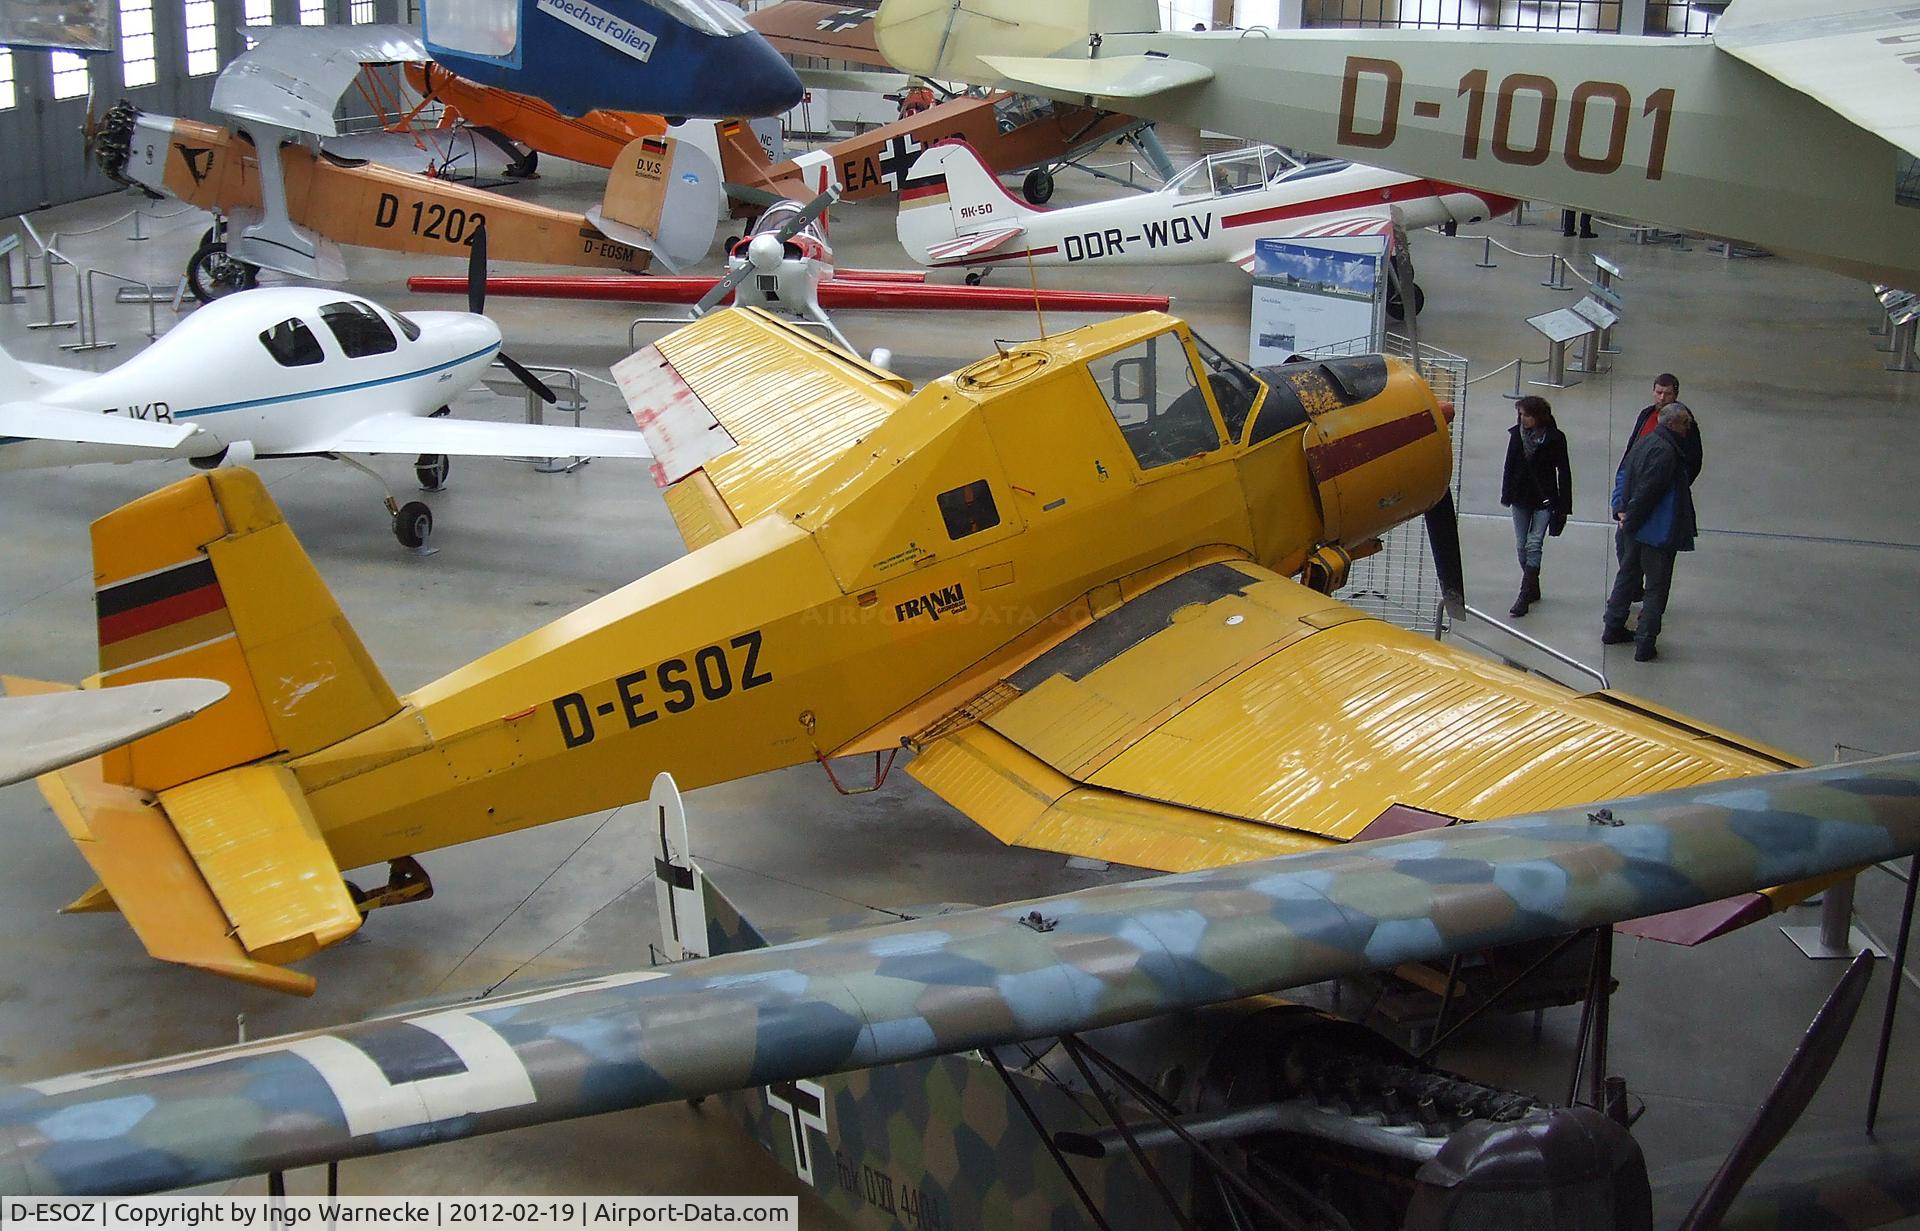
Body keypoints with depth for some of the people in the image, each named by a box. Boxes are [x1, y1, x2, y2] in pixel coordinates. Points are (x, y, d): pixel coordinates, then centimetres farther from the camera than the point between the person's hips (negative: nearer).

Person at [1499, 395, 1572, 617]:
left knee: (1534, 544, -12)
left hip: (1544, 499, -5)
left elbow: (1563, 472, -4)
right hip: (1521, 498, 5)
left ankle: (1524, 596, -13)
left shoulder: (1555, 438, -9)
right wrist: (1506, 495, 8)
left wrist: (1563, 506, -5)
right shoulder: (1516, 434, 1)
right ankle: (1533, 589, 26)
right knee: (1521, 546, 9)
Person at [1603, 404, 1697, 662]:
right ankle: (1645, 645, 1)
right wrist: (1630, 520, -13)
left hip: (1636, 530, 9)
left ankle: (1612, 629, 32)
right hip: (1657, 532, -9)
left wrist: (1621, 510, 6)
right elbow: (1646, 492, -24)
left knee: (1627, 576, 22)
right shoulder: (1666, 452, -23)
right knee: (1656, 587, 0)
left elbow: (1623, 477, 13)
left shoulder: (1643, 442, 7)